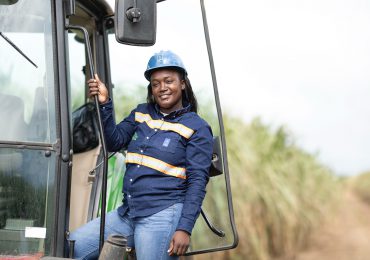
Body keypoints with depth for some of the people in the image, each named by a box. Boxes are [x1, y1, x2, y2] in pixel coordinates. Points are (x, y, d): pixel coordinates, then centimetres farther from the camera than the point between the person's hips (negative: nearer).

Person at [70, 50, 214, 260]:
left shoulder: (197, 128, -1)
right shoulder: (141, 113, 16)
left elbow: (197, 181, -6)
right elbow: (115, 142, 8)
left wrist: (185, 229, -15)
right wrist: (104, 104, -5)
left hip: (163, 215, -6)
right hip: (127, 213, 6)